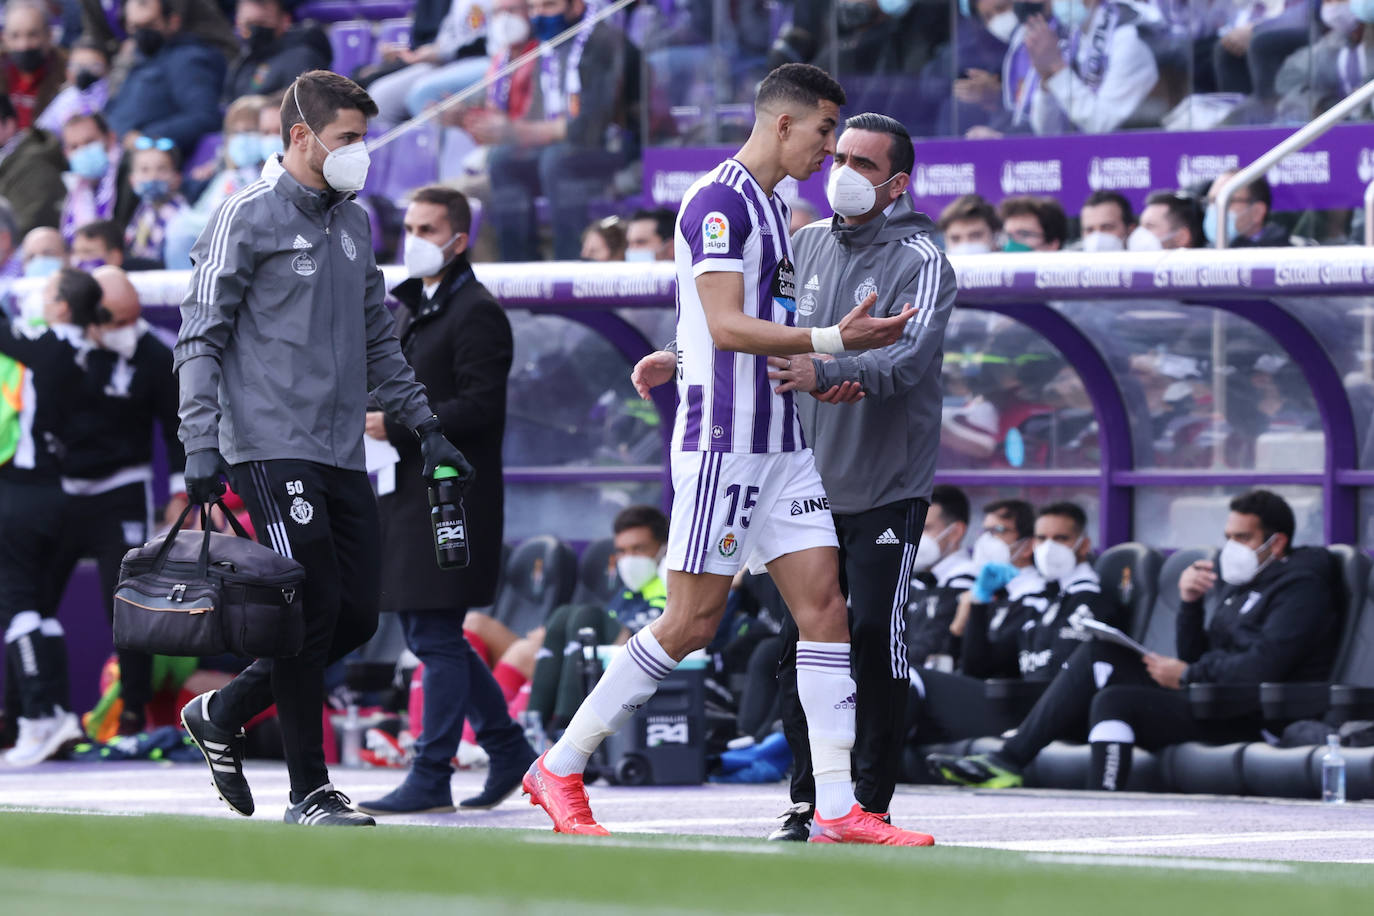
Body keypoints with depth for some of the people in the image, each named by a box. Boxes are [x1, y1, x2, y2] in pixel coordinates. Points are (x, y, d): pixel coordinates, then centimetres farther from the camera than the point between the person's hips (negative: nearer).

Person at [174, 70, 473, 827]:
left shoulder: (355, 224, 17)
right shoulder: (249, 217, -5)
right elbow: (200, 337, -7)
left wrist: (427, 428, 22)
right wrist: (201, 443, -16)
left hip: (343, 453, 7)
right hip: (271, 446, -7)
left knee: (355, 616, 4)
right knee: (312, 610, -10)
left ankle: (221, 715, 22)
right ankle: (309, 791, -2)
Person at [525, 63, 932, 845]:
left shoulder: (774, 208, 18)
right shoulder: (718, 201, -12)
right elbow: (725, 326, -21)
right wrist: (833, 341, -24)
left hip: (782, 443, 9)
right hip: (723, 439, -9)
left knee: (824, 603, 0)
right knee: (695, 619, -6)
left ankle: (838, 808, -1)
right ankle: (560, 769, 5)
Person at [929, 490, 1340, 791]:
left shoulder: (1299, 588, -7)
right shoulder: (1231, 577, 22)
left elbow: (1261, 667, -21)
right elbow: (1192, 655, 20)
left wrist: (1188, 675, -9)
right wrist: (1190, 603, 2)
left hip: (1248, 716, -9)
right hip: (1205, 695, 9)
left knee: (1114, 701, -26)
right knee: (1095, 657, 3)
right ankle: (1006, 762, -6)